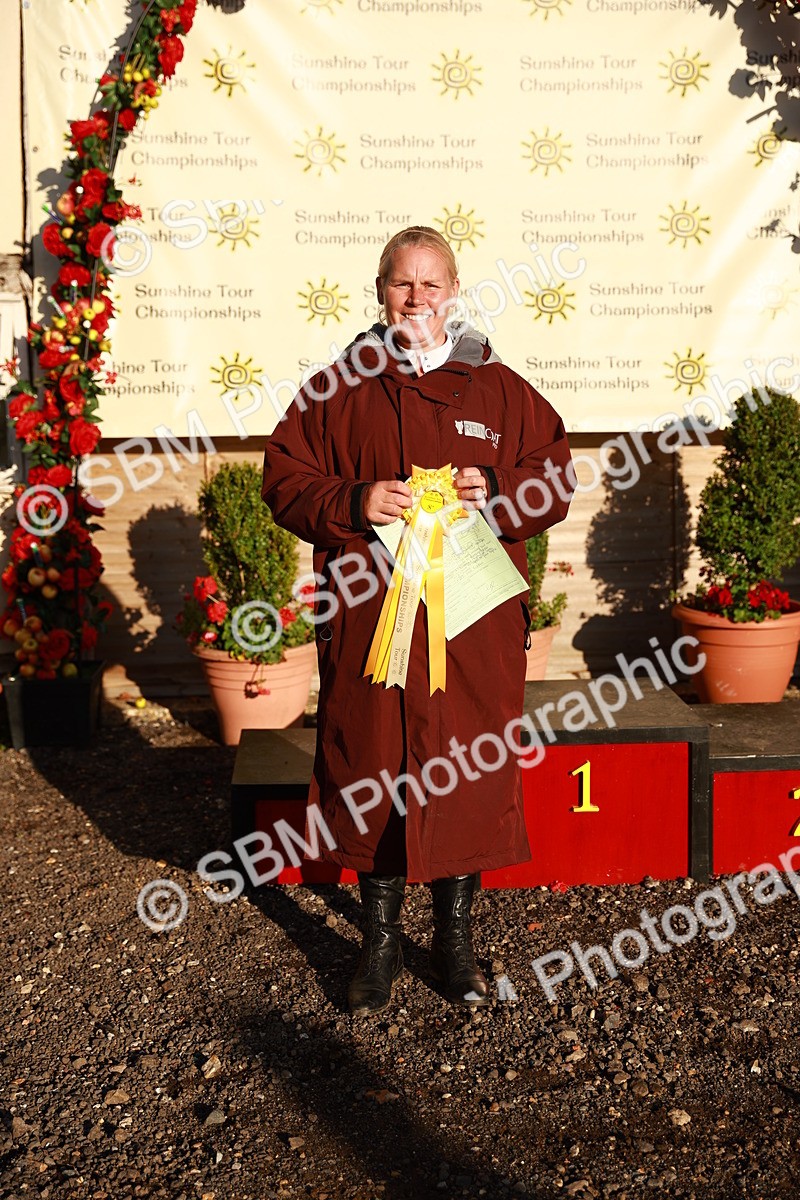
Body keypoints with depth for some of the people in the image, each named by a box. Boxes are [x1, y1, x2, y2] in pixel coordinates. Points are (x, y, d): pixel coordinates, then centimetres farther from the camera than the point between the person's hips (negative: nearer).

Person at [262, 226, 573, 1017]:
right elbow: (285, 481, 4)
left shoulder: (498, 389, 8)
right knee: (370, 775, 7)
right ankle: (380, 943, 26)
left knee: (469, 774, 7)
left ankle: (455, 940, 27)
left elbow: (554, 480, 9)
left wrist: (497, 495, -11)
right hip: (365, 618, 0)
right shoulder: (335, 389, 6)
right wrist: (354, 503, -14)